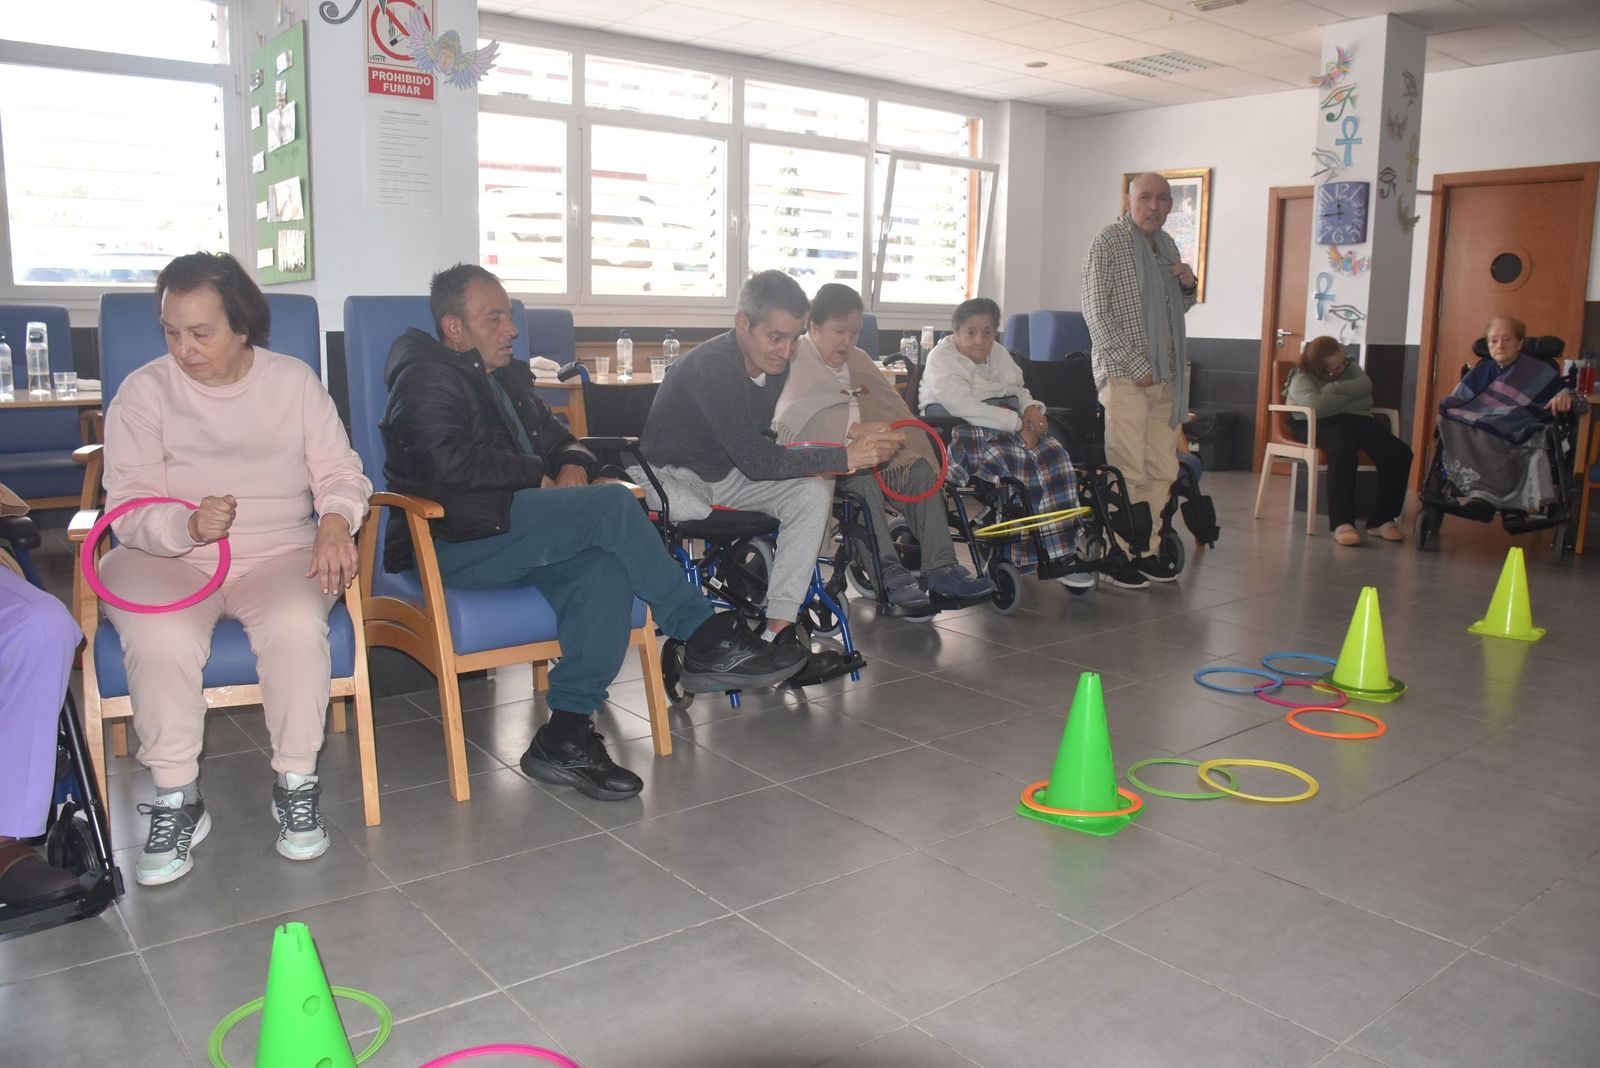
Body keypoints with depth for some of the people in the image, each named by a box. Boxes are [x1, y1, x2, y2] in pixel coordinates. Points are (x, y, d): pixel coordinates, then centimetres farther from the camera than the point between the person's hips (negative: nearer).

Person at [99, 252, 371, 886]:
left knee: (296, 623, -33)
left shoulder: (295, 381, 6)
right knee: (160, 637, -33)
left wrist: (336, 519, -18)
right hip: (168, 559, 0)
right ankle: (176, 802, -14)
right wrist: (188, 525, -26)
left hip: (280, 554, 1)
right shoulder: (143, 392, 1)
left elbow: (341, 472, 5)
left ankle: (296, 787, -14)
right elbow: (129, 509, -4)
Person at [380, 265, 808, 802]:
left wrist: (572, 464, 5)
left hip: (512, 536, 8)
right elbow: (447, 461, -18)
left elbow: (558, 438, 30)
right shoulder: (427, 379, -1)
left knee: (606, 567, -26)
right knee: (615, 505, -24)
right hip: (457, 542, -8)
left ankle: (566, 733, -26)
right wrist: (537, 476, -9)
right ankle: (706, 640, -15)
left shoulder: (505, 377, 27)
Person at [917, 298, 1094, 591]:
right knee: (1023, 460, -31)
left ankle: (1060, 555, -21)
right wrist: (1017, 424, -21)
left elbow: (1018, 389, 28)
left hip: (1009, 427, 7)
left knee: (1054, 453, -20)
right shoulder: (941, 360, -6)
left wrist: (1031, 408, 2)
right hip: (963, 433, -7)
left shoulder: (998, 353, 20)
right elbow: (965, 408, -19)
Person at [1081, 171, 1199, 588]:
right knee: (1127, 470, -8)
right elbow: (1097, 314, -10)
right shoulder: (1107, 243, -4)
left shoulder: (1166, 245, 17)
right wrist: (1136, 366, -14)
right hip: (1124, 375, -7)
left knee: (1162, 469, 7)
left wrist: (1188, 286, 4)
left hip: (1164, 377, 7)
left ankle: (1146, 550, 15)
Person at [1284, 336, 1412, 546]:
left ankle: (1381, 520, -12)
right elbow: (1317, 406, -23)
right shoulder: (1301, 379, -3)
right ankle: (1341, 523, -42)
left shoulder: (1349, 365, 16)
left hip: (1356, 420, 6)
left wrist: (1333, 388, -15)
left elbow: (1365, 386, -4)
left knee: (1400, 453, -19)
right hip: (1320, 425, -6)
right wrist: (1351, 396, -8)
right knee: (1344, 449, -41)